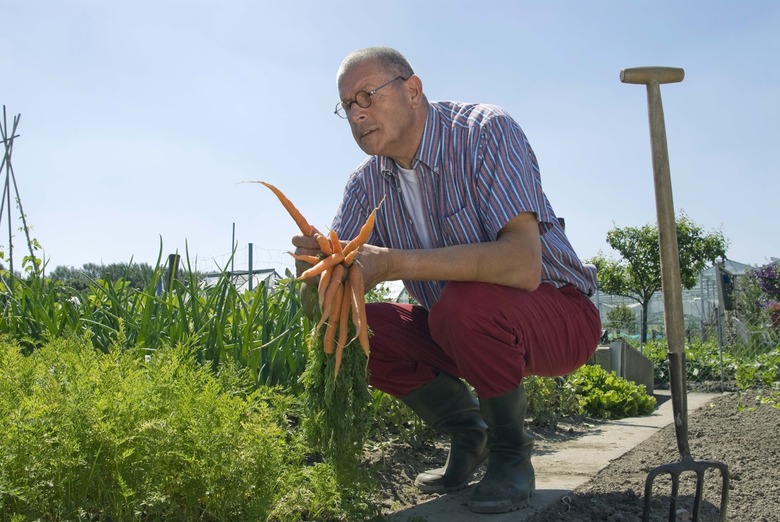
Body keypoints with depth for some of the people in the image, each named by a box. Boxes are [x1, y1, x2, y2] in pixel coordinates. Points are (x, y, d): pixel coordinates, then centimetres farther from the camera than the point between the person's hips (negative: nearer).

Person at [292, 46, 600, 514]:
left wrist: (395, 264, -41)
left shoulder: (486, 132, -20)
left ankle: (511, 453, -8)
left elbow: (523, 264, -36)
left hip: (560, 318, -6)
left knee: (466, 301, -35)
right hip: (459, 329, 6)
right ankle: (468, 433, 8)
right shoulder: (367, 184, -1)